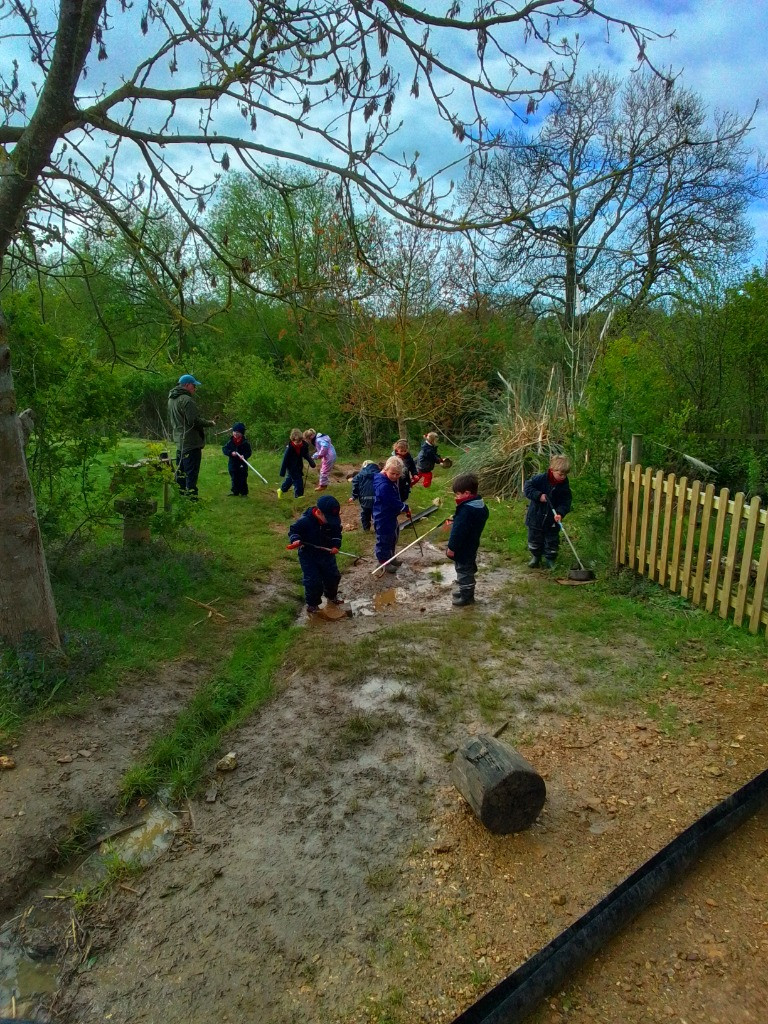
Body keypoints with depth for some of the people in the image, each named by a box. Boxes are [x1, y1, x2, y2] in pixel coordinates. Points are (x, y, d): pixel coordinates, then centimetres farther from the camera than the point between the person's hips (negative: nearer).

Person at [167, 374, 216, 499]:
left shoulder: (171, 399, 16)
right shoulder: (186, 400, -16)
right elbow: (194, 421, -21)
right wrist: (210, 423, -7)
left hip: (179, 441, 10)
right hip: (191, 441, -10)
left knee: (181, 471, 17)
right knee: (191, 473, -7)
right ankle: (191, 497, -6)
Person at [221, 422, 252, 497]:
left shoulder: (245, 443, -6)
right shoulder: (230, 442, 2)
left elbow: (249, 452, -7)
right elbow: (224, 449, -2)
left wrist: (244, 456, -26)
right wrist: (231, 453, -19)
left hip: (242, 464, -3)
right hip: (232, 463, 3)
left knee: (242, 479, 1)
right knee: (234, 479, 12)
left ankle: (244, 493, 10)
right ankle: (235, 491, 24)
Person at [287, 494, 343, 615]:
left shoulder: (335, 521, -13)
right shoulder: (304, 521, -26)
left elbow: (337, 534, 2)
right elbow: (293, 530, -14)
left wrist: (336, 545, -15)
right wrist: (295, 540, -35)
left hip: (326, 553, 4)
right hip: (308, 555, -4)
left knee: (333, 576, 14)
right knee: (312, 581, -5)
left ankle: (332, 596, 43)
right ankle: (312, 604, 18)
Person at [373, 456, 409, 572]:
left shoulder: (391, 481, 4)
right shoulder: (383, 485, -30)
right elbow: (393, 501, -29)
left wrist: (402, 508, 6)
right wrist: (405, 508, -16)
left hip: (391, 516, 11)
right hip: (383, 518, -11)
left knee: (392, 538, 24)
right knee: (384, 540, 5)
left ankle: (390, 557, 42)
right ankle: (383, 561, 20)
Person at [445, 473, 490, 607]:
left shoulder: (466, 510, -30)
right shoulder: (481, 505, 1)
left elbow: (459, 531, -28)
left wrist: (451, 547, -19)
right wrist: (456, 521, 14)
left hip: (462, 549, -10)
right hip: (472, 545, 10)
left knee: (463, 571, 6)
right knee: (469, 569, 23)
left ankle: (466, 597, 20)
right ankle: (466, 591, 40)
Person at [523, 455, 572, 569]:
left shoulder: (564, 486, -8)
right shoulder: (540, 479, -16)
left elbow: (565, 503, -10)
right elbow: (527, 487, -15)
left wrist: (560, 513, -28)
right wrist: (538, 495, -26)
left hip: (552, 520, 1)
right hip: (535, 517, -1)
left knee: (552, 541, 9)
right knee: (534, 539, 13)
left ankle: (550, 559, 27)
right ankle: (535, 557, 33)